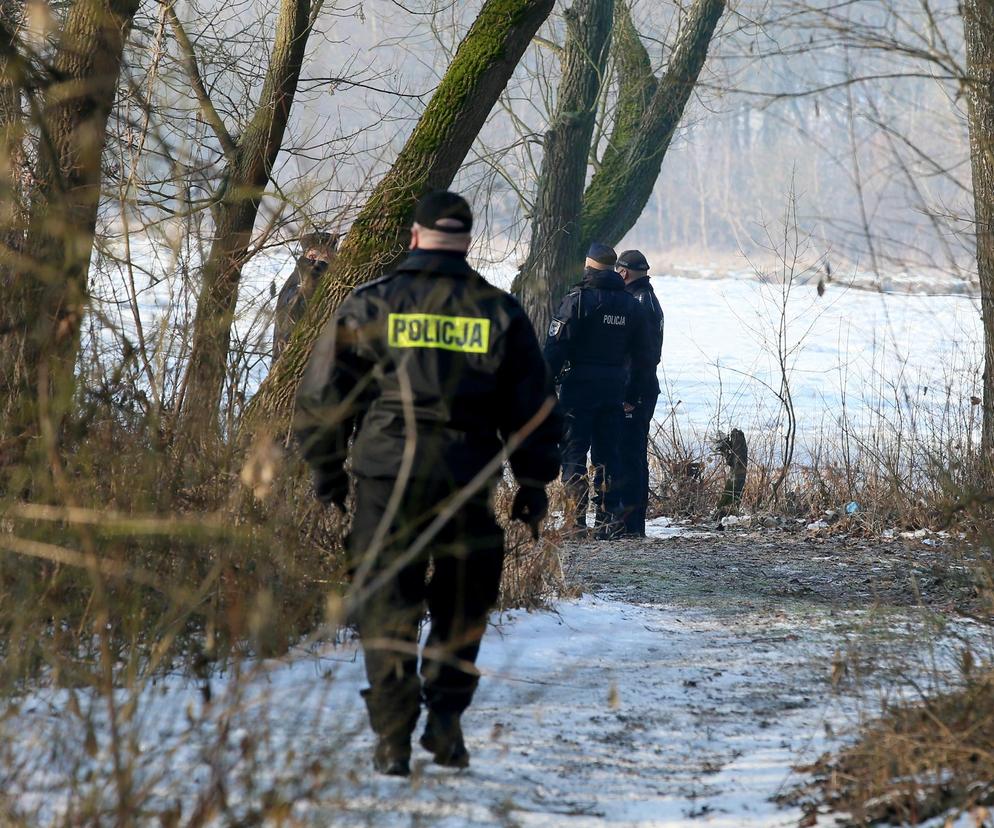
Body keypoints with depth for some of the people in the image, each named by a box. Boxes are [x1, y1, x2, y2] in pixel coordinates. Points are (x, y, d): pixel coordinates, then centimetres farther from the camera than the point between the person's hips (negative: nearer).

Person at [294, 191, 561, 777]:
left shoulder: (370, 307, 2)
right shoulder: (501, 314, 6)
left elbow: (323, 396, 4)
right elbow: (534, 407, 9)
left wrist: (327, 470, 16)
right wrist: (534, 486, 17)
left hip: (387, 480, -1)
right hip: (468, 483, 1)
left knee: (387, 610, 3)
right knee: (462, 610, 15)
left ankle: (394, 739, -2)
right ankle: (446, 720, 5)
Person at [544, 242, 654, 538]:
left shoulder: (578, 298, -8)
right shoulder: (631, 305, 11)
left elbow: (556, 345, -13)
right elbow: (641, 355, 15)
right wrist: (633, 395, 20)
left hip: (579, 389, -5)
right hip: (614, 390, 5)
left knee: (573, 454, -2)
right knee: (608, 454, 11)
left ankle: (576, 520, -9)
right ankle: (611, 519, 7)